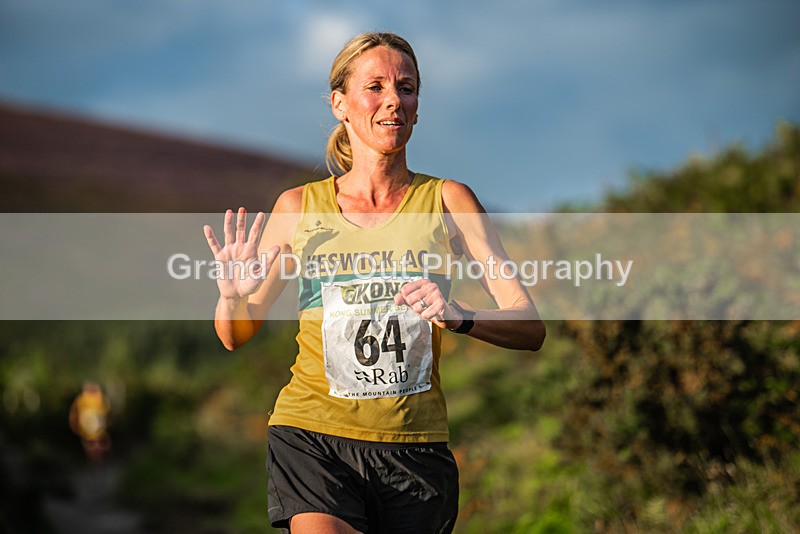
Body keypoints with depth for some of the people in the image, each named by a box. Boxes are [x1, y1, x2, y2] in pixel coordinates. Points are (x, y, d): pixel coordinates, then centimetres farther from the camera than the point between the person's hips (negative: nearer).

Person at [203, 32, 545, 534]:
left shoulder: (447, 201, 4)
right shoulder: (299, 206, 6)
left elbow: (531, 328, -2)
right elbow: (235, 336, 14)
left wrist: (459, 316, -22)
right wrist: (233, 295, -9)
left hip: (414, 444, 1)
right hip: (312, 433, -1)